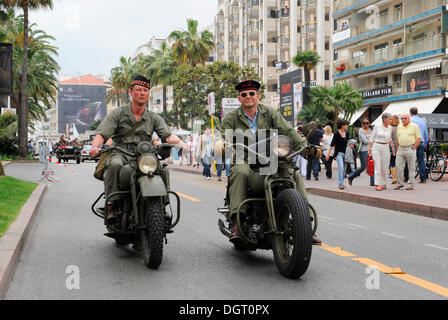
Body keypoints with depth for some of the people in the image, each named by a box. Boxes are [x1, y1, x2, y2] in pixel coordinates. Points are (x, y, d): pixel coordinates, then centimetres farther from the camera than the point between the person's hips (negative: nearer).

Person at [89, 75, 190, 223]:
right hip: (120, 152, -2)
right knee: (115, 165, -37)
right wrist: (95, 146, -28)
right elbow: (102, 133, -5)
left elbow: (167, 134, 0)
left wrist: (180, 143, -22)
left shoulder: (154, 118, 13)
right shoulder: (118, 114, 6)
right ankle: (111, 203, -31)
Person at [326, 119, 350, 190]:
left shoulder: (347, 134, 9)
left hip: (345, 153, 6)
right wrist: (328, 154, -13)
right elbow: (332, 144, -9)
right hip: (339, 153, -6)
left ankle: (341, 183, 16)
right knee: (341, 167, -17)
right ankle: (340, 184, -16)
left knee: (344, 169, 6)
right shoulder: (337, 134, -8)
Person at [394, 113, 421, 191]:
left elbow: (419, 139, -4)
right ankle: (399, 184, 9)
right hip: (400, 149, 5)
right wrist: (398, 148, 11)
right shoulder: (399, 127, 13)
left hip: (410, 149, -5)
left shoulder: (414, 126, -2)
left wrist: (413, 148, -10)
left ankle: (410, 185, 6)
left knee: (411, 168, 1)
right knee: (398, 167, 0)